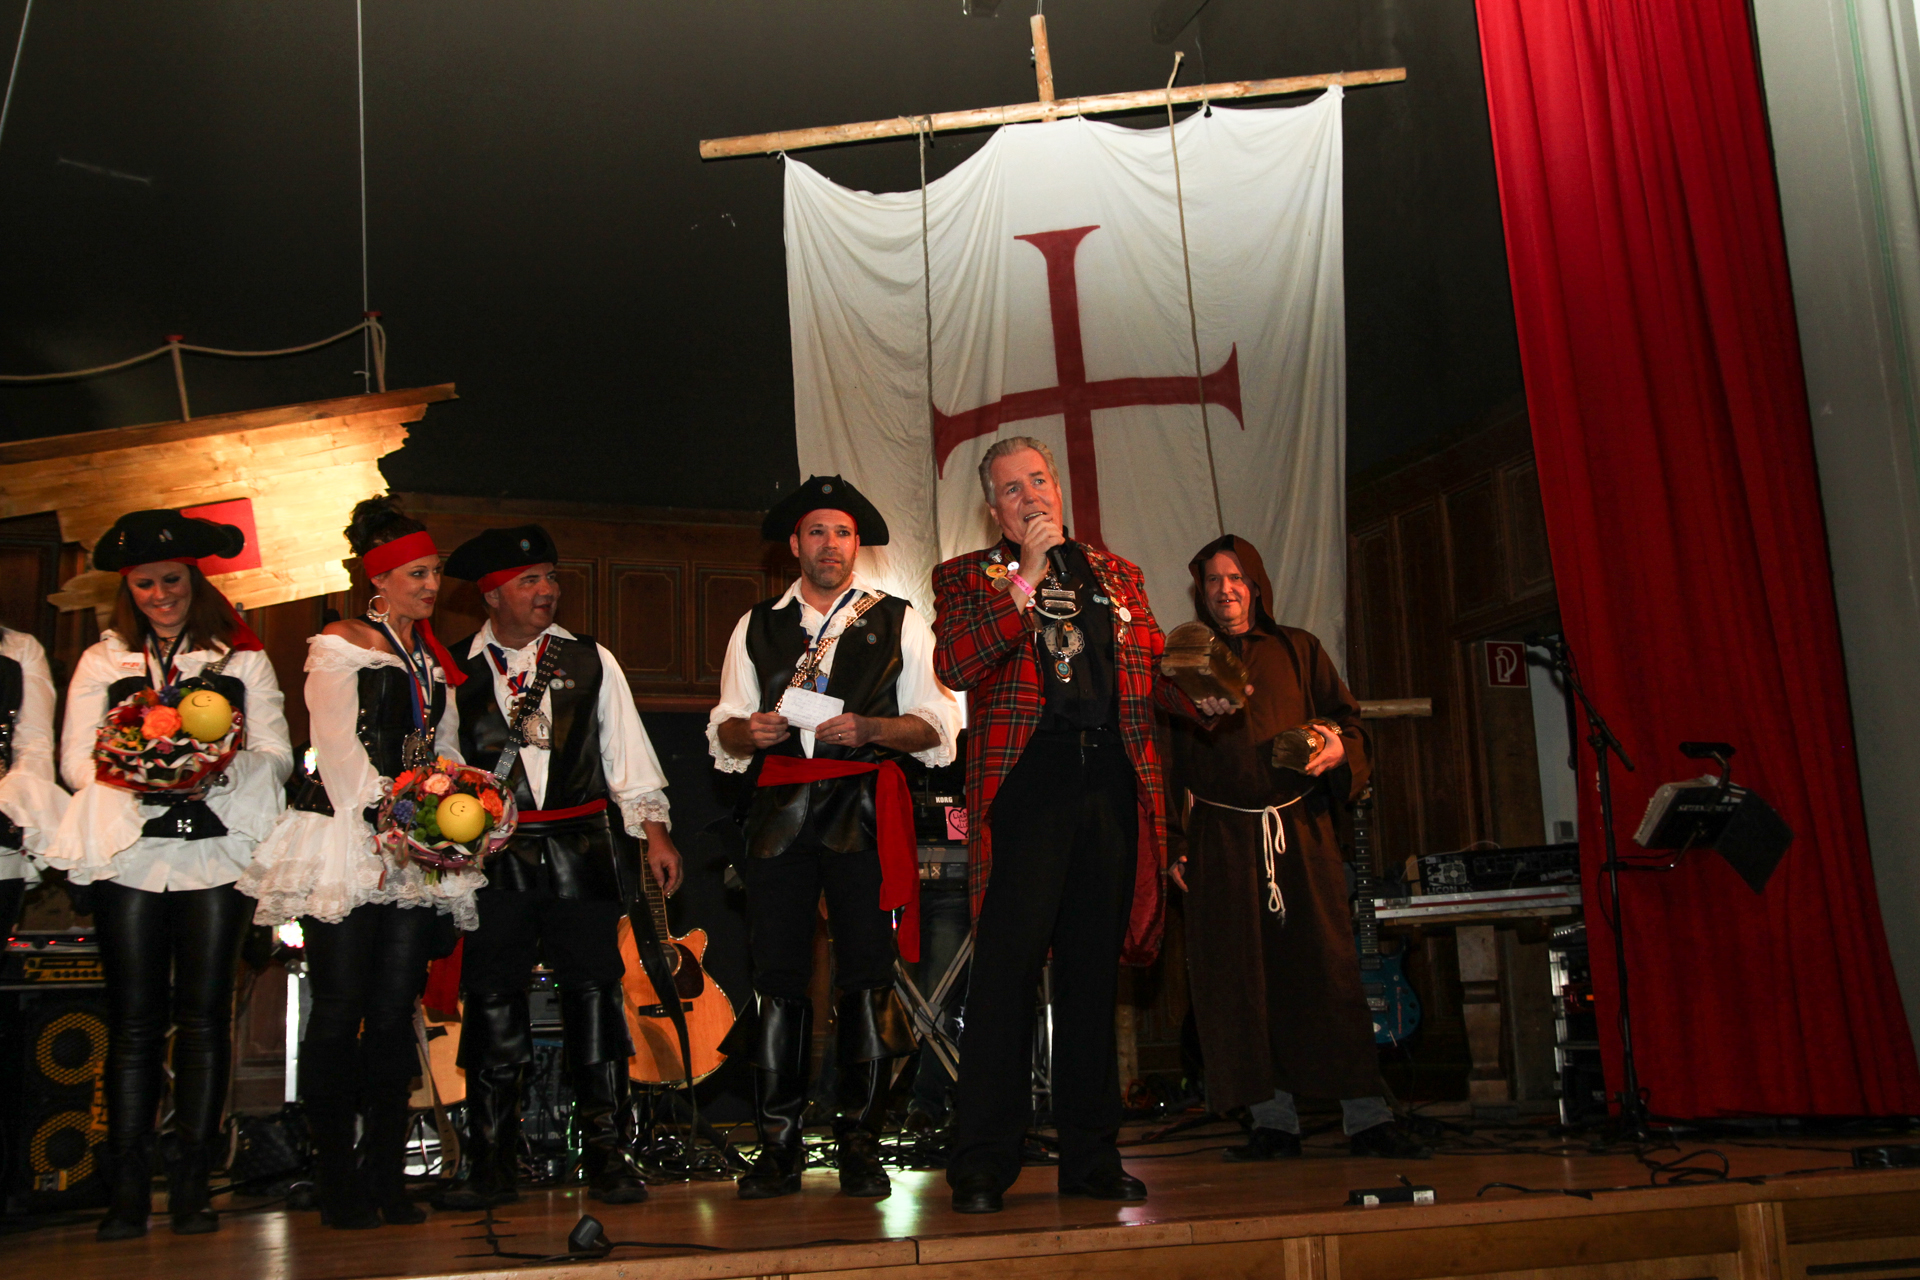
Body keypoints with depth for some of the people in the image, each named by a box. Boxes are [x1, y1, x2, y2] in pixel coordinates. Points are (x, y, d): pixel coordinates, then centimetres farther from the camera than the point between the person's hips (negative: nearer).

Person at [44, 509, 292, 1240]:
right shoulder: (102, 661, 16)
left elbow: (276, 756, 5)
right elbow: (75, 760, 7)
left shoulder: (243, 660, 13)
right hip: (129, 854, 0)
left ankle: (191, 1182, 3)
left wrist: (221, 768, -15)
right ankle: (128, 1189, 2)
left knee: (204, 1014, -2)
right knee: (133, 1020, -2)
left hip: (218, 854, 0)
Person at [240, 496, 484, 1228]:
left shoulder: (432, 658, 19)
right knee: (339, 1011, -5)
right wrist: (384, 825, -17)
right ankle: (337, 1181, 3)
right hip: (346, 842, -5)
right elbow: (338, 747, -9)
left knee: (395, 1014, 3)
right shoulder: (339, 645, 0)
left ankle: (388, 1177, 7)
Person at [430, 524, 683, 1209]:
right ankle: (490, 1165, 13)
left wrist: (654, 832, 2)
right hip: (491, 855, 0)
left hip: (581, 850, 0)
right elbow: (444, 763, 9)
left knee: (594, 994, 1)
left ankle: (608, 1158, 10)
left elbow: (627, 750, 8)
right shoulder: (457, 670, 5)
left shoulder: (590, 660, 8)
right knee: (492, 1002, 3)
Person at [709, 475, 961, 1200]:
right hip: (779, 810, 2)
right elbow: (724, 733, 16)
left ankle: (859, 1145, 5)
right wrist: (751, 730, -6)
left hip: (865, 811, -1)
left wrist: (867, 728, -12)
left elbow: (935, 728, 4)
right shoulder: (757, 627, 18)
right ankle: (778, 1147, 5)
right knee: (777, 973, -2)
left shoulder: (898, 621, 12)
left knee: (867, 974, -4)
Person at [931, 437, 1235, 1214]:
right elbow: (954, 667, -10)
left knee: (1093, 973, 8)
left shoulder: (1115, 575, 22)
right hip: (1026, 780, -4)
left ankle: (1091, 1156, 17)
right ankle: (981, 1167, 0)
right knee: (1007, 969, -8)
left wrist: (1201, 697, 4)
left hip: (1111, 783, 4)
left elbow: (1152, 673, 25)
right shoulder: (967, 578, 9)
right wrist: (1027, 576, -12)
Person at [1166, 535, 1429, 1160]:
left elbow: (1346, 715, 15)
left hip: (1301, 826, 0)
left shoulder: (1297, 650, 16)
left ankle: (1367, 1115, -1)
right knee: (1241, 977, -2)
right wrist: (1172, 841, 3)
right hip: (1222, 839, 0)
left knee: (1329, 966, -5)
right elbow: (1169, 760, 10)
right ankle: (1273, 1120, 5)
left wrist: (1340, 747, -9)